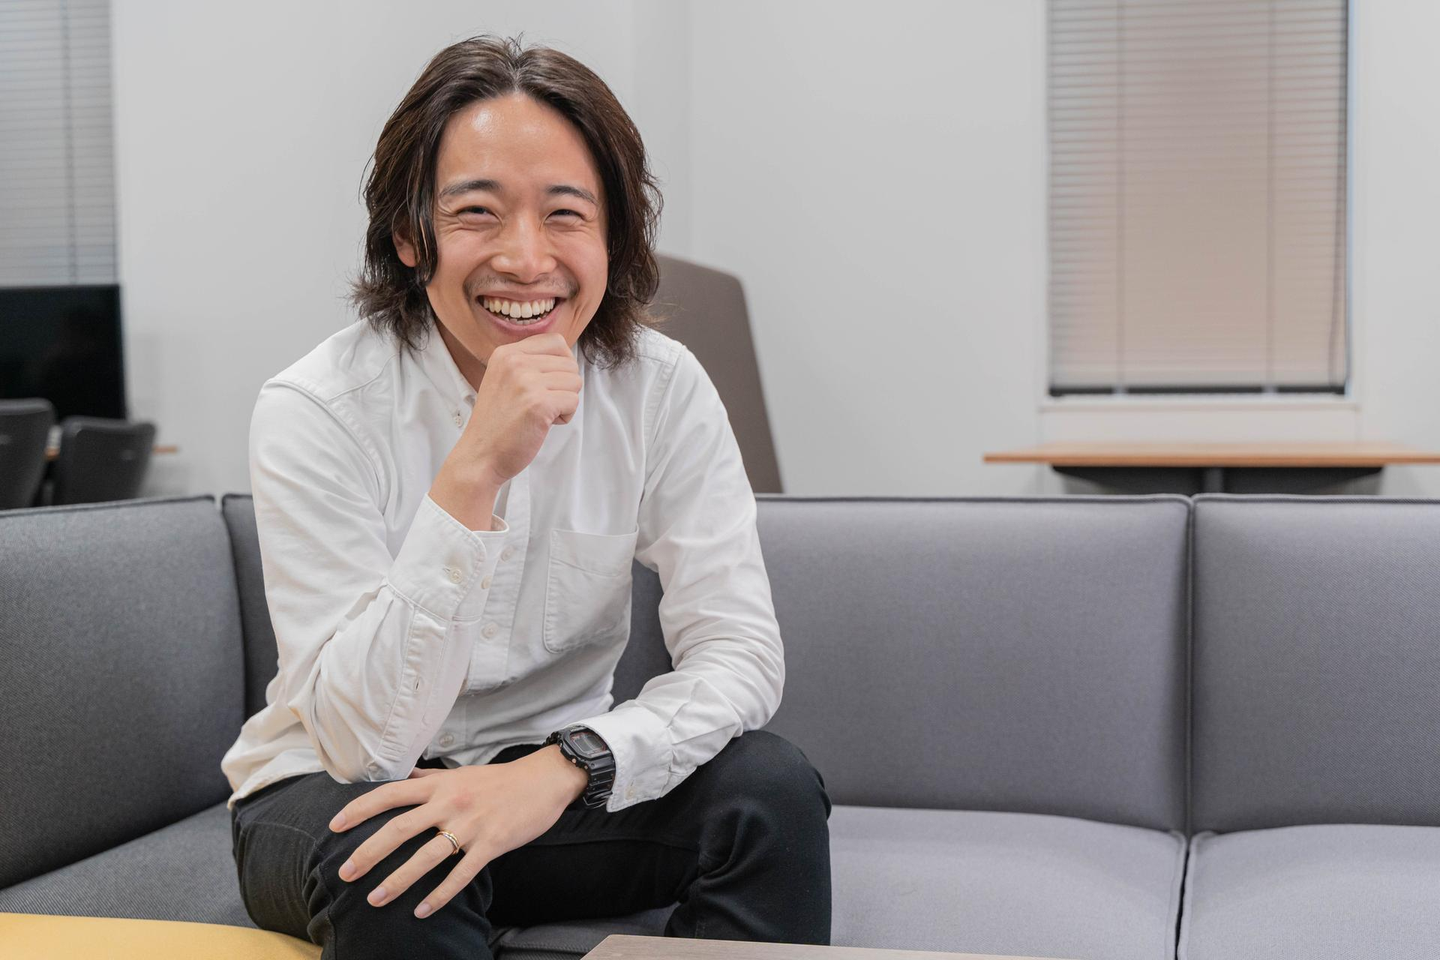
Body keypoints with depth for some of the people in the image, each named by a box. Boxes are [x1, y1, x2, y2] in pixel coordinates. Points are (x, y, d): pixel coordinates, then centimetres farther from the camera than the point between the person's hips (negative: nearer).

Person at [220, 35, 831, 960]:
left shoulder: (662, 389, -10)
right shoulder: (315, 414, -20)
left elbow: (740, 653, -15)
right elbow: (363, 740, -26)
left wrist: (564, 766, -33)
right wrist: (472, 476, -37)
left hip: (548, 787, 3)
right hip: (335, 796, -3)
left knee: (773, 789, -21)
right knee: (398, 860, -35)